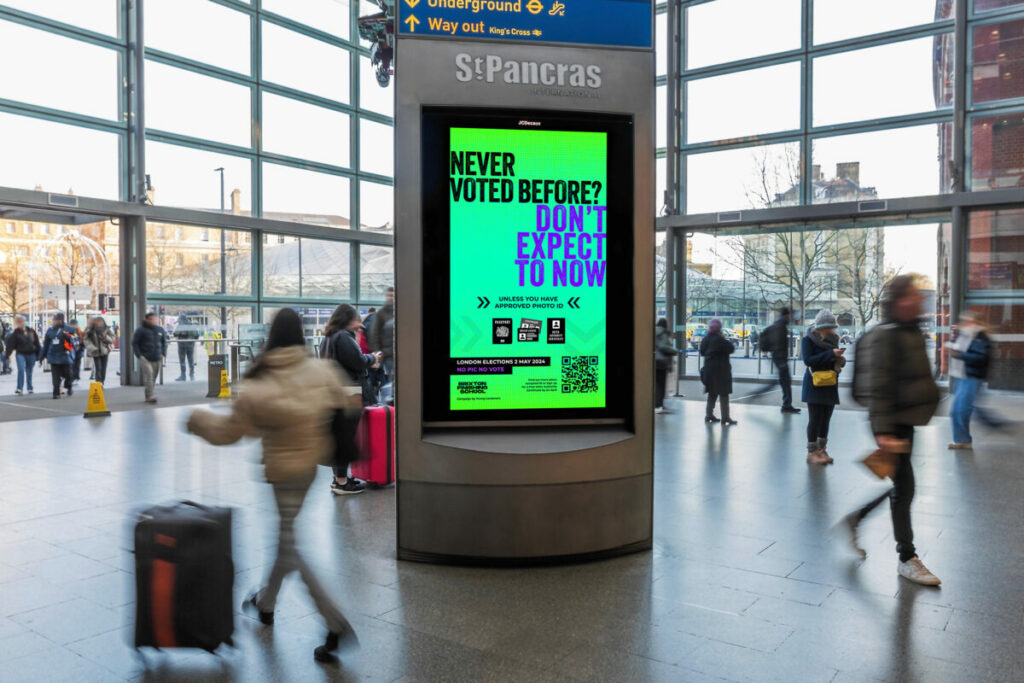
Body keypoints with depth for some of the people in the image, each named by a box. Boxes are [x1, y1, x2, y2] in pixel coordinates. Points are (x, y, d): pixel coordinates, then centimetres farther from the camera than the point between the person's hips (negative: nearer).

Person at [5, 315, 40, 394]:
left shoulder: (31, 331, 4)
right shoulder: (15, 333, -5)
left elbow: (36, 343, 10)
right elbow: (10, 345, -9)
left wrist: (38, 354, 11)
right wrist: (7, 356, -13)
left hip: (31, 354, 3)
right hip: (20, 354, -3)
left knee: (29, 372, 10)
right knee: (21, 370, -18)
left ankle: (29, 388, 22)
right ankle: (19, 388, -12)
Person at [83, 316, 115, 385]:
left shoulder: (107, 330, -6)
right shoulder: (90, 331, -11)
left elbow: (112, 339, -2)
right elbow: (86, 340, -8)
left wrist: (105, 337, -21)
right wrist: (92, 348, -19)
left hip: (105, 351, 2)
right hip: (96, 353, -2)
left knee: (103, 369, 8)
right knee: (98, 368, -11)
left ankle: (102, 383, 23)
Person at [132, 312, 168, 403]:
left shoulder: (160, 330, 10)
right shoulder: (141, 330, -4)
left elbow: (164, 342, 19)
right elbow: (134, 343, -1)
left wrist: (163, 353, 7)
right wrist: (139, 355, -9)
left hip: (157, 359, 5)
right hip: (145, 359, -5)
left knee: (153, 378, 8)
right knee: (148, 376, -18)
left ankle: (148, 397, 18)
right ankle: (150, 395, -22)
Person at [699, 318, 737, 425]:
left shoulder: (705, 339, 6)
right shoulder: (719, 339, -17)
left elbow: (702, 352, 14)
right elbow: (731, 349, -14)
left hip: (709, 369, 8)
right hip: (720, 369, -8)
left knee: (712, 393, 17)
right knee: (723, 394, -2)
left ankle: (709, 415, 20)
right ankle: (725, 418, -2)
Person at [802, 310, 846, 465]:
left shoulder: (833, 339, 12)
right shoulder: (808, 339, -6)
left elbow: (836, 359, 21)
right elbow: (808, 360, -18)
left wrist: (840, 360, -4)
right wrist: (831, 354, -23)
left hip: (830, 385, 6)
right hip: (814, 385, -6)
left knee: (826, 419, 8)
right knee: (815, 419, -7)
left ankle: (822, 449, 17)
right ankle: (811, 452, -2)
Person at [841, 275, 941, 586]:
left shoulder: (912, 332, 10)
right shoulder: (886, 336, -18)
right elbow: (878, 386, -22)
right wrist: (883, 431, -26)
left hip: (906, 420, 9)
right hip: (892, 423, -9)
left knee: (901, 484, 16)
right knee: (903, 486, -1)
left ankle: (855, 519, 33)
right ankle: (907, 559, 13)